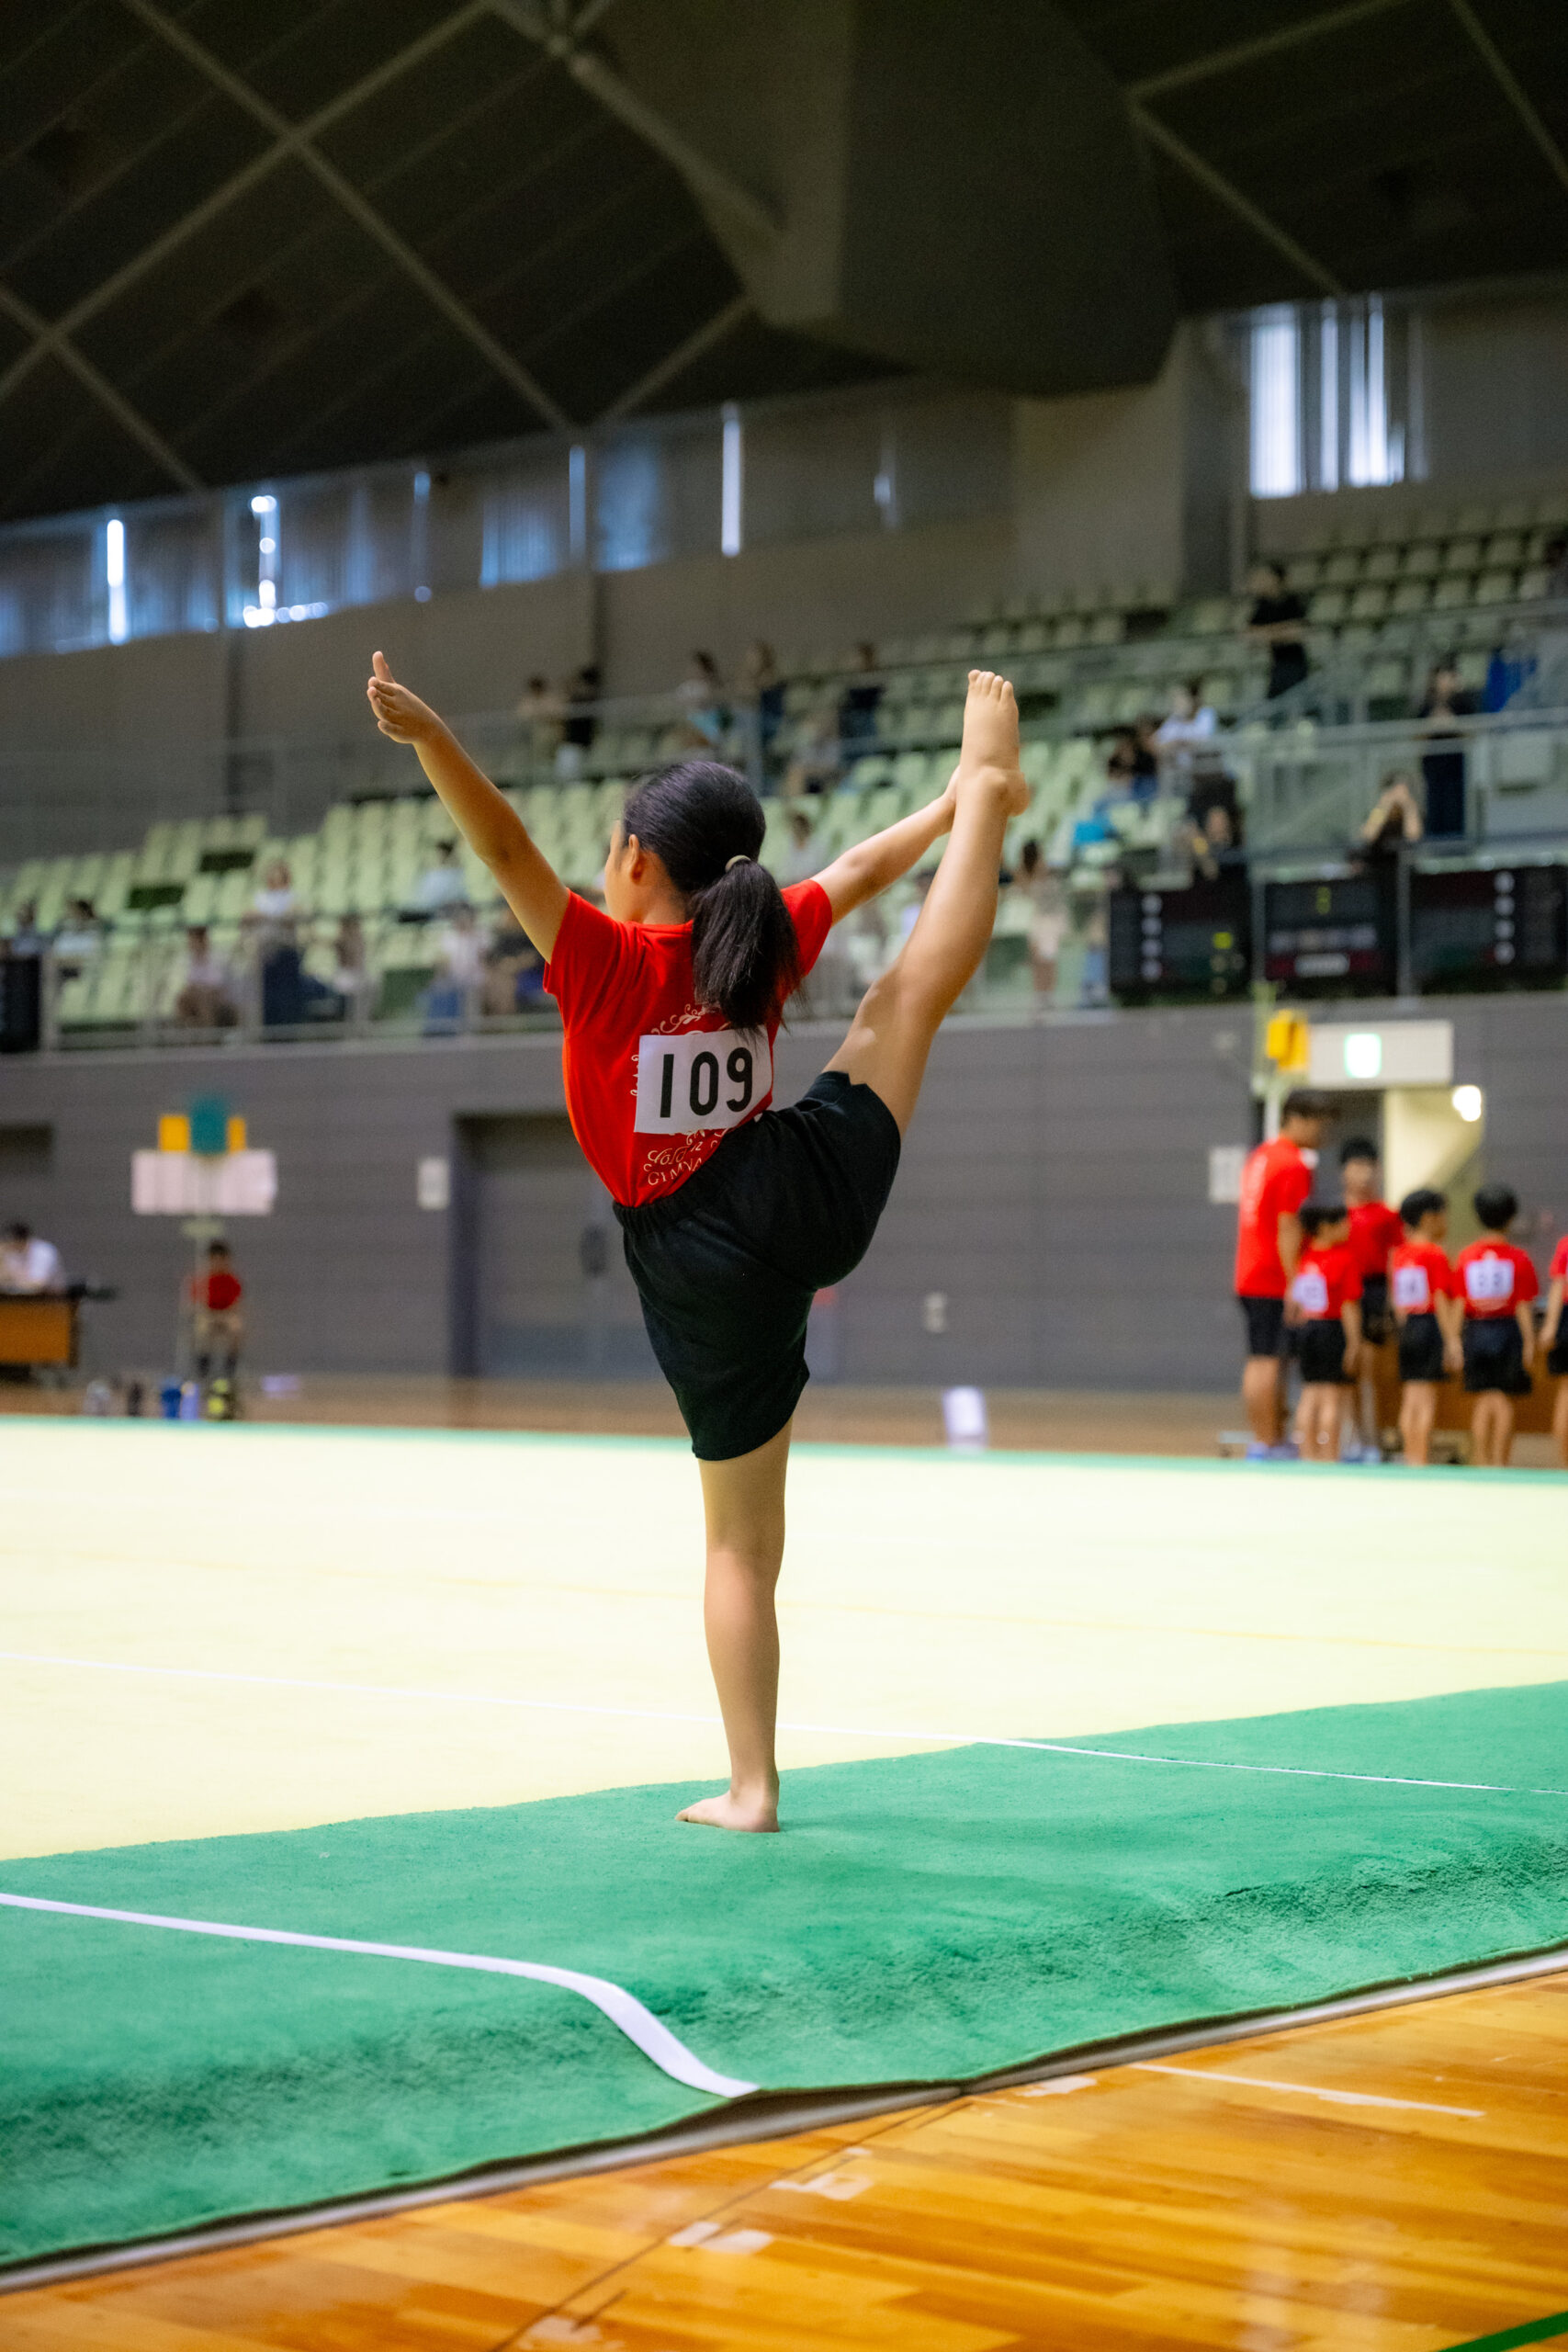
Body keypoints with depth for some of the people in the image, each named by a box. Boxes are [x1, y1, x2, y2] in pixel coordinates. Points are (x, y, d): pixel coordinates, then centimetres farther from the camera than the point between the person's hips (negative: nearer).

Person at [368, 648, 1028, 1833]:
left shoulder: (609, 962, -15)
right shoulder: (769, 943, -1)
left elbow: (508, 848, -27)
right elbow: (859, 870, 15)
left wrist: (428, 735, -34)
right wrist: (952, 807, 31)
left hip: (700, 1266, -3)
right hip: (813, 1192, 3)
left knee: (741, 1539, 5)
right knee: (918, 986, 24)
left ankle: (752, 1786, 10)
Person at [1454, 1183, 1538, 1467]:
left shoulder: (1466, 1257, 1)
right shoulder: (1518, 1258, -6)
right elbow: (1522, 1306, -7)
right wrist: (1529, 1342, -3)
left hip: (1476, 1331, 2)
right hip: (1508, 1331, -2)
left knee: (1483, 1401, 9)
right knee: (1503, 1401, 2)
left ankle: (1481, 1463, 7)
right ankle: (1499, 1463, -1)